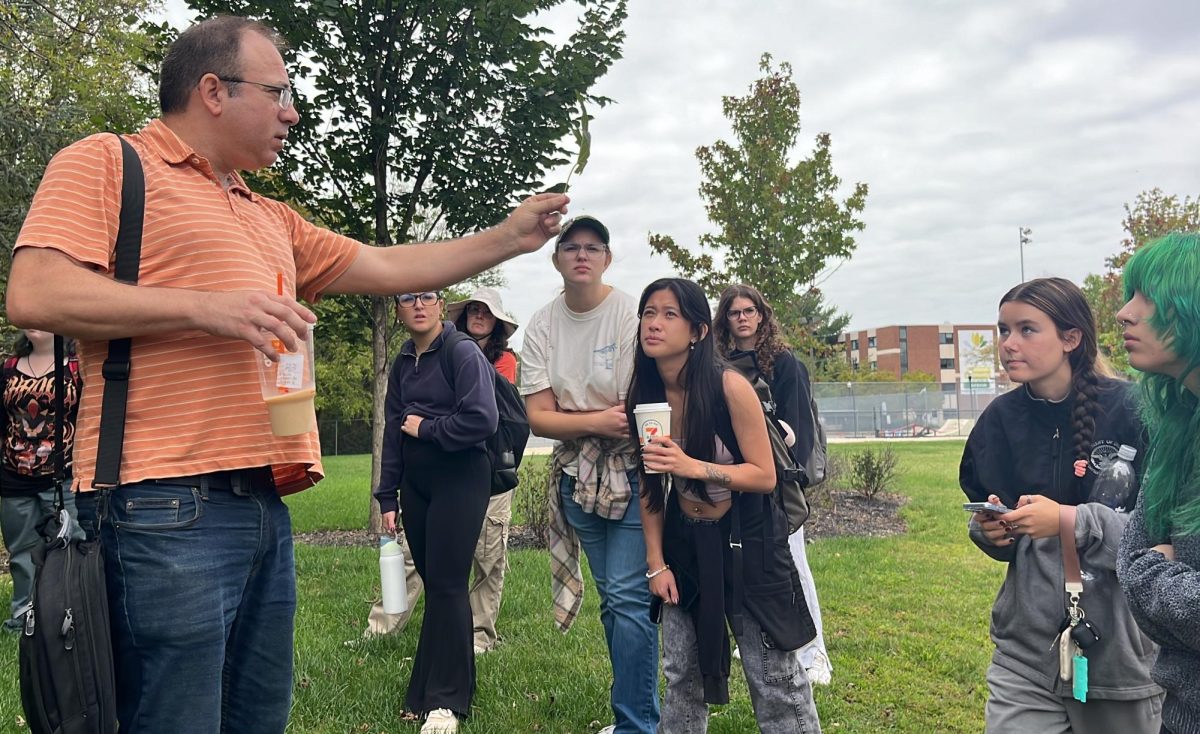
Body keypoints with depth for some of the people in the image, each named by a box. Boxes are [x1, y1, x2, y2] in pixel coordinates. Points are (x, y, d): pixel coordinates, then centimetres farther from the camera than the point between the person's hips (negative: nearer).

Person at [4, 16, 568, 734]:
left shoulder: (272, 220, 25)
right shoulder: (107, 163, 3)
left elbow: (387, 268, 24)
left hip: (265, 507, 8)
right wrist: (206, 306, -16)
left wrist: (509, 238, 21)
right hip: (167, 506, -8)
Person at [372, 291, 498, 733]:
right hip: (415, 482, 6)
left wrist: (425, 428, -10)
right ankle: (428, 691, 22)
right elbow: (392, 431, 14)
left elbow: (483, 420, -21)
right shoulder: (402, 364, 12)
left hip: (460, 480, -6)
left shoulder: (464, 353, -10)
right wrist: (388, 498, 12)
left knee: (446, 584, -4)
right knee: (431, 581, 11)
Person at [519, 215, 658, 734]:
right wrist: (598, 421, -17)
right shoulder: (542, 326, 2)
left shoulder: (631, 315, -11)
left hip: (632, 471, -5)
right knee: (614, 598, 12)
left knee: (628, 595, -11)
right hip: (578, 475, 5)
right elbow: (538, 418, -4)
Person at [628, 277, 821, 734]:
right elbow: (649, 488, 3)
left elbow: (765, 475, -17)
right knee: (681, 675, 14)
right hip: (684, 543, 4)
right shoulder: (644, 395, -5)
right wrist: (656, 563, 1)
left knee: (774, 678, 3)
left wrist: (694, 467, -31)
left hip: (747, 542, -4)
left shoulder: (730, 387, -19)